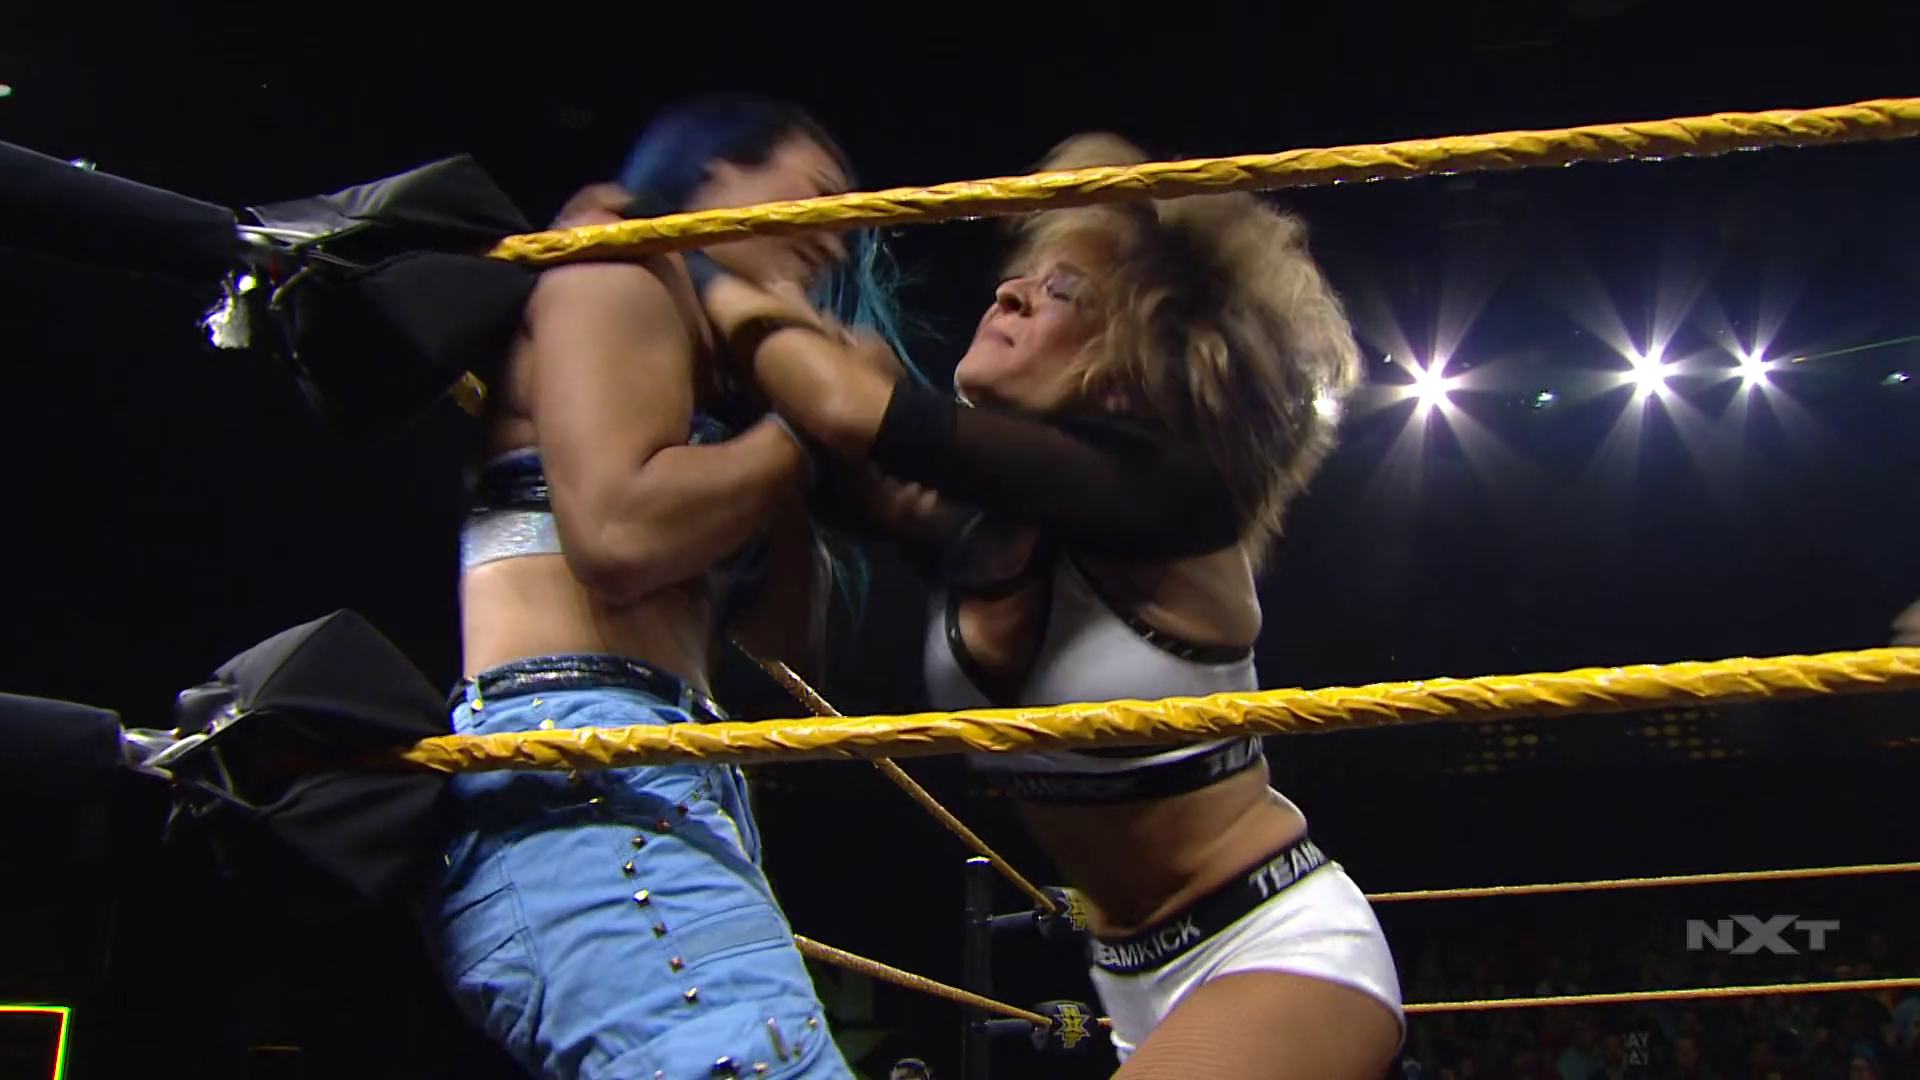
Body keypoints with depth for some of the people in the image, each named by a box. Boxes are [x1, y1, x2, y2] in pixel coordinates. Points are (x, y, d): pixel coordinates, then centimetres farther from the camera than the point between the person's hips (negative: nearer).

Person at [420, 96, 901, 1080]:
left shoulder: (703, 360, 32)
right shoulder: (614, 268, 7)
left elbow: (784, 632, 27)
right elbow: (618, 529, -12)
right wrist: (802, 426, 3)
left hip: (663, 794, 10)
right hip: (578, 783, -10)